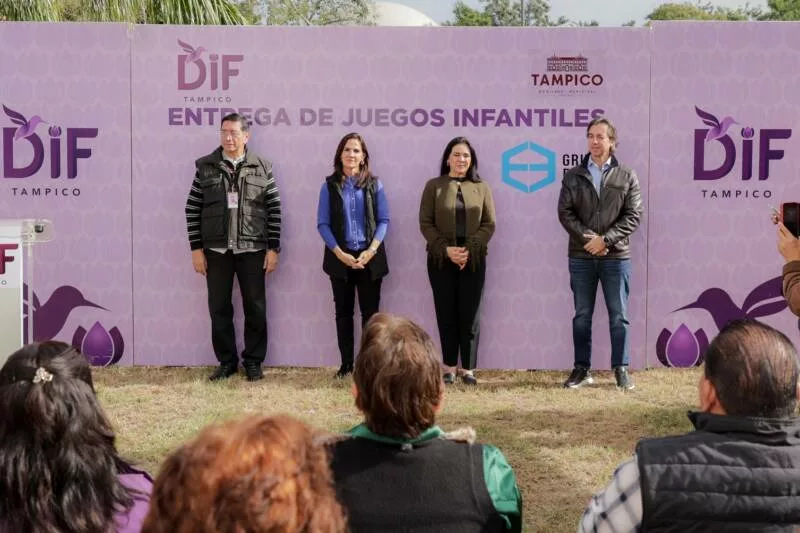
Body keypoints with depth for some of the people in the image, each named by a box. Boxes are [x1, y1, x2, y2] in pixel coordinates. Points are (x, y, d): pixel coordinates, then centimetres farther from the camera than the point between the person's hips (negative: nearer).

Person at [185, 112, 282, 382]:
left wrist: (273, 248, -3)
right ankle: (227, 361, 19)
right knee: (219, 308, 6)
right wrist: (196, 248, -2)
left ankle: (253, 361, 18)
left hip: (252, 249, -1)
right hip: (216, 249, 1)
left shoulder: (262, 168, 2)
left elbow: (274, 210, 2)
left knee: (255, 307, 5)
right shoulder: (205, 167, 3)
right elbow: (193, 209, 3)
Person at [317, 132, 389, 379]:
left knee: (370, 311, 3)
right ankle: (346, 363, 15)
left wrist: (371, 250, -13)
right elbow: (322, 223, -2)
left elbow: (384, 220, 0)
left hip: (370, 256, 0)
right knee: (343, 311, 7)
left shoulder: (374, 184, 2)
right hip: (340, 257, 0)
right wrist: (340, 253, -12)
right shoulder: (330, 185, 2)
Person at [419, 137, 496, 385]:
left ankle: (468, 369, 6)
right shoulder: (433, 186, 4)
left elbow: (489, 224, 2)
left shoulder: (481, 187, 7)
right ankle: (449, 367, 10)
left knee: (470, 315, 1)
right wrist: (446, 249, -14)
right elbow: (426, 224, -1)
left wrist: (469, 250, -11)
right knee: (446, 315, 3)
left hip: (473, 260, 1)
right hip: (441, 260, 0)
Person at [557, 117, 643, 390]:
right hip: (580, 257, 1)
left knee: (619, 316, 4)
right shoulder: (573, 176, 7)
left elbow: (633, 215, -3)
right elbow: (565, 213, -1)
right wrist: (588, 237, -14)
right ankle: (581, 369, 14)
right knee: (582, 316, 7)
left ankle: (621, 369, 12)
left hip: (616, 257, -1)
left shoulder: (627, 177, 4)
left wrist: (605, 239, -14)